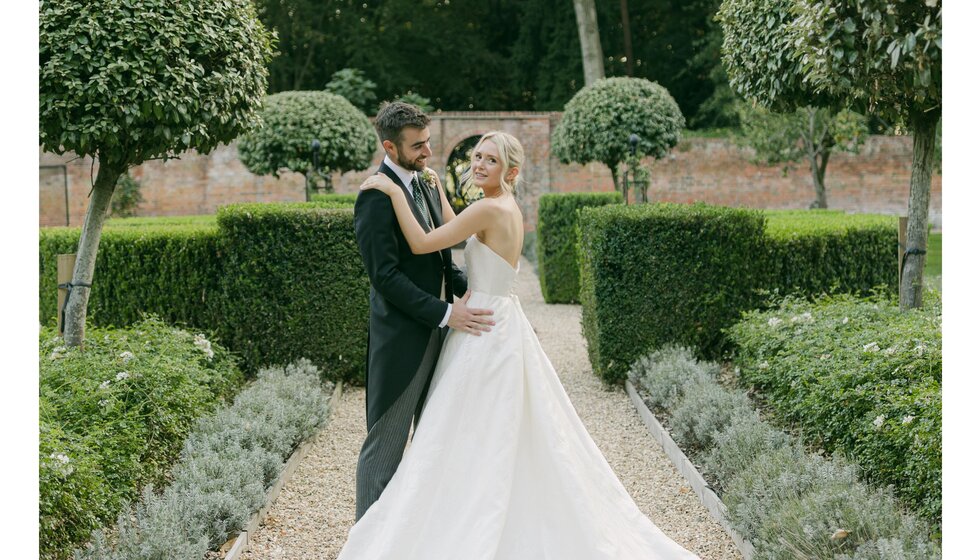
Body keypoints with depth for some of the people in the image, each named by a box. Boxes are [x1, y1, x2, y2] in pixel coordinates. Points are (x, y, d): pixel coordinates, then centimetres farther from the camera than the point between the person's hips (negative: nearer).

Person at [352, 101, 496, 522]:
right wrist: (445, 313, -22)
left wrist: (470, 287, 2)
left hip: (436, 333, 9)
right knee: (386, 444, 2)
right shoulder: (376, 197, -17)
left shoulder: (424, 184, 11)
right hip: (401, 338, -9)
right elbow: (385, 275, -22)